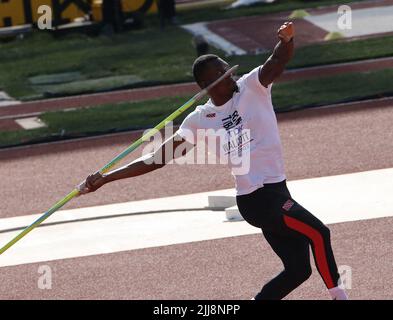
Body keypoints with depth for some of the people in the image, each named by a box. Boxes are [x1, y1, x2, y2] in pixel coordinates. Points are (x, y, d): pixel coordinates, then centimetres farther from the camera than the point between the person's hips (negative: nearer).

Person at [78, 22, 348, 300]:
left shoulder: (251, 87, 1)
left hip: (276, 193, 5)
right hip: (258, 199, -5)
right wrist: (106, 178, -6)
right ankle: (338, 296, -7)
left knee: (298, 270, 6)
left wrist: (286, 40, -41)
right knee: (318, 233, -17)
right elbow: (158, 159, -1)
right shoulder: (199, 121, -4)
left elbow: (279, 60, -16)